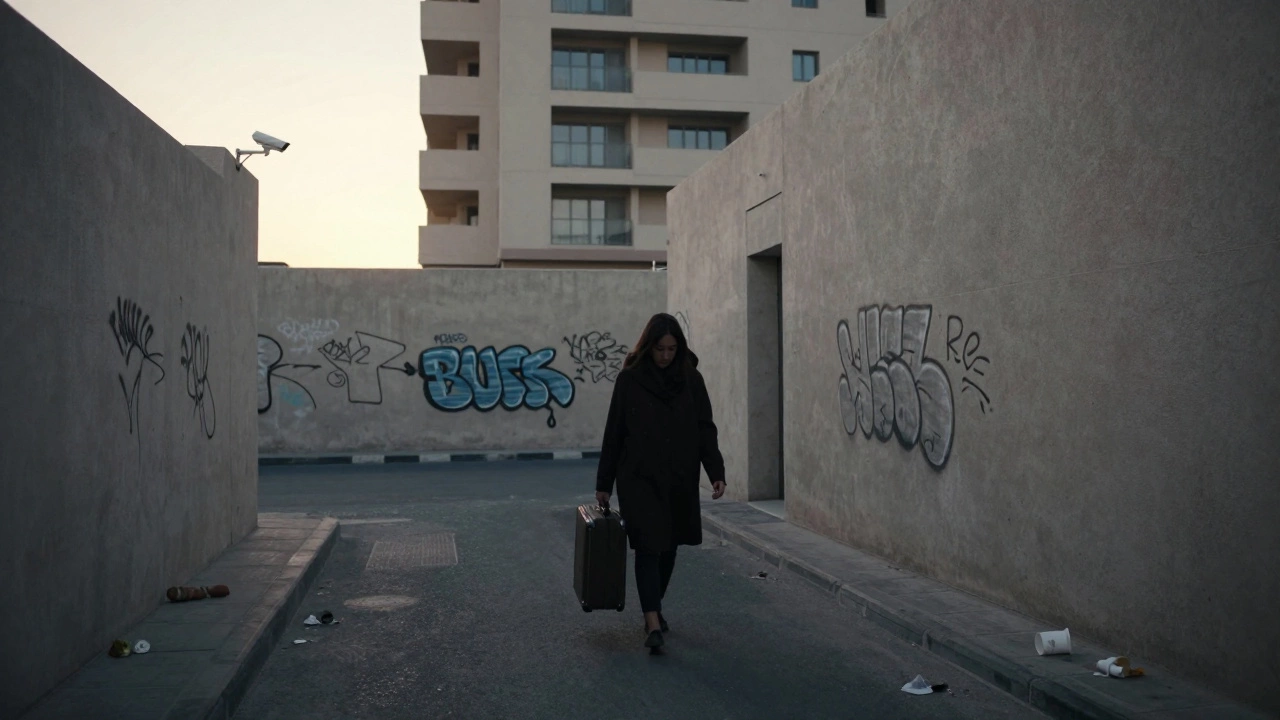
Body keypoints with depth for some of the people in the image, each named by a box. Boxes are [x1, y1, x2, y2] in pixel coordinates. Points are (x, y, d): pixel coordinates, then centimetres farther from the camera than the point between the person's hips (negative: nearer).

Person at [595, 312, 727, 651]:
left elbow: (705, 429, 1)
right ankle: (653, 622, -11)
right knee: (648, 546, -9)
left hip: (680, 479, 3)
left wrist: (716, 472, -11)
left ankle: (655, 608, 32)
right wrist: (603, 483, 1)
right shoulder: (630, 379, -5)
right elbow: (613, 433, -1)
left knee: (669, 546, 12)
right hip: (640, 478, -3)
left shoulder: (691, 378, 1)